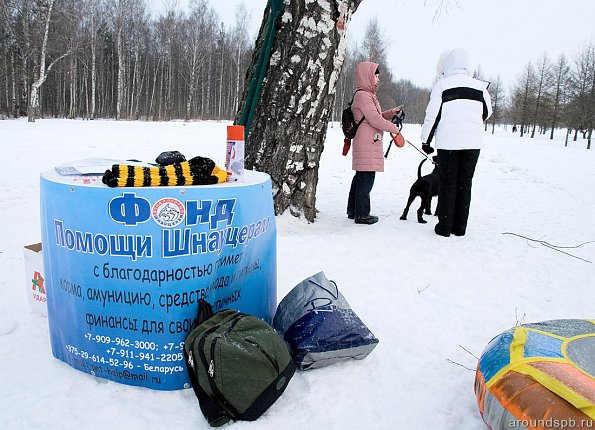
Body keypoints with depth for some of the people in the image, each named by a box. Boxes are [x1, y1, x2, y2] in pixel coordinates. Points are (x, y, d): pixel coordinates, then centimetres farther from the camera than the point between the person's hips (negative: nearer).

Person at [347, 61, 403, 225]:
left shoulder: (368, 95, 22)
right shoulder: (363, 95, -12)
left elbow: (378, 116, 27)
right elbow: (375, 119, -18)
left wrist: (391, 112, 11)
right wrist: (394, 128, -7)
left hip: (370, 144, 11)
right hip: (367, 144, -11)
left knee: (360, 177, 14)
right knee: (366, 178, -7)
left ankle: (353, 211, 23)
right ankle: (362, 215, -2)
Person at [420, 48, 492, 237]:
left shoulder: (442, 84, -1)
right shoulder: (479, 85, 9)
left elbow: (432, 115, -3)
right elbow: (487, 112, 19)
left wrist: (426, 141, 6)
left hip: (448, 142, -2)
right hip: (473, 142, 3)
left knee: (448, 184, 5)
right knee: (465, 184, 9)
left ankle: (444, 226, 6)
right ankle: (460, 227, 13)